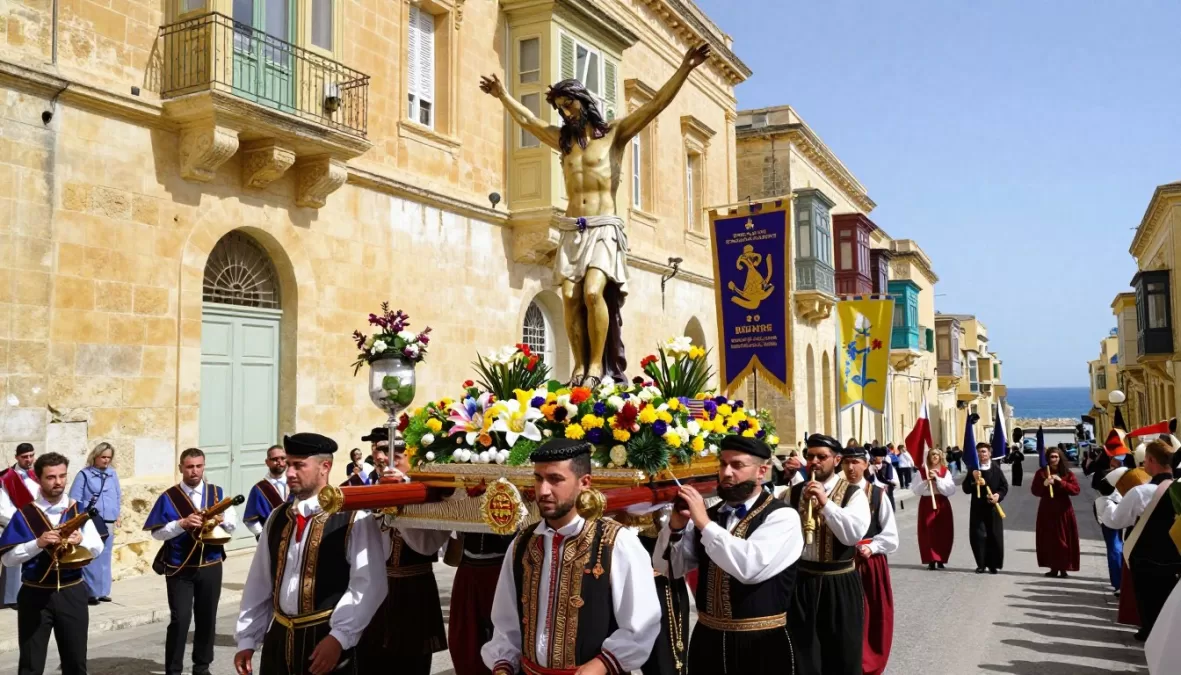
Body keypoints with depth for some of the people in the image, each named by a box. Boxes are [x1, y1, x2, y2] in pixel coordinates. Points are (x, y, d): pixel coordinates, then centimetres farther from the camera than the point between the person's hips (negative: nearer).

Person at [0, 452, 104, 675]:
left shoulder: (78, 510, 3)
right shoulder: (25, 513, -6)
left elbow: (98, 549, 3)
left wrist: (81, 541, -18)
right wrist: (37, 543, -22)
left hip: (72, 593, 2)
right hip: (35, 595, -2)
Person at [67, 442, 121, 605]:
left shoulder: (112, 474, 9)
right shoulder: (84, 474, -5)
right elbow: (74, 499, -5)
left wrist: (117, 515, 14)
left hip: (109, 523, 5)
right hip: (90, 523, -5)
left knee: (105, 558, 11)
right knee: (91, 559, -7)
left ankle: (103, 591, 18)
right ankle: (91, 592, -1)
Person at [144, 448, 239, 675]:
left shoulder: (216, 493, 4)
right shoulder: (169, 497, -3)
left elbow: (233, 525, 4)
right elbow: (157, 532, -7)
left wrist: (222, 519, -18)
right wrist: (182, 523, -22)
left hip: (211, 567, 3)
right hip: (180, 568, -3)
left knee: (207, 619, 11)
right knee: (180, 619, -5)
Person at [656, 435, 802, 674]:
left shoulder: (782, 517, -10)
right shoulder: (708, 514, 6)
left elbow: (750, 567, -27)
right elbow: (670, 569, 6)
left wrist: (705, 524, -23)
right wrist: (676, 526, -11)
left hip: (761, 644, -5)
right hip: (707, 639, 5)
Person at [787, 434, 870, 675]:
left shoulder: (853, 494, -6)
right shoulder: (795, 492, 4)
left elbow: (854, 534, -21)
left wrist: (826, 503, -26)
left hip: (839, 583, -2)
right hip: (802, 581, 2)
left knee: (842, 654, 11)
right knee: (803, 654, 12)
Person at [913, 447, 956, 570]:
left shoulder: (945, 471, 4)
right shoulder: (922, 471, 3)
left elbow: (951, 489, -8)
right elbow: (916, 491, -1)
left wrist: (937, 478, -14)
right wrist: (926, 481, -15)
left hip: (942, 504, 1)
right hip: (926, 504, 0)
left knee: (943, 532, 2)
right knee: (928, 532, -3)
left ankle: (941, 559, 16)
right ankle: (931, 560, 2)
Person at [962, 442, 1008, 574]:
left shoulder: (996, 469, 1)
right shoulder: (973, 470, 4)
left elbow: (1005, 486, 2)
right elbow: (966, 489, 1)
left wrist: (999, 495, -15)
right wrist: (974, 482, -17)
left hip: (993, 508, -1)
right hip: (977, 508, 1)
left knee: (994, 536, 3)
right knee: (978, 536, -1)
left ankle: (993, 564, 14)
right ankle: (981, 564, 10)